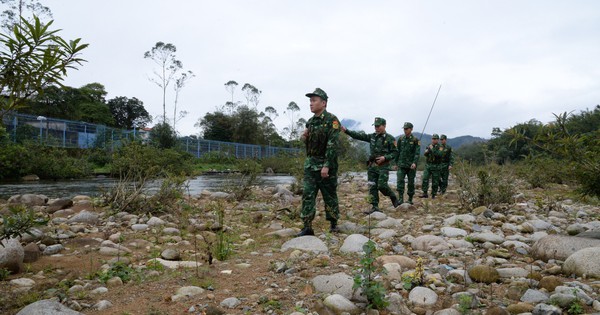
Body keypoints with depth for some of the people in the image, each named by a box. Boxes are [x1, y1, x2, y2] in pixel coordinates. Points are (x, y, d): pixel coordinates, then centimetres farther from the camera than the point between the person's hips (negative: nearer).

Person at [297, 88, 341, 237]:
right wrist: (304, 137, -1)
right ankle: (307, 227, 3)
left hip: (326, 164, -6)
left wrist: (326, 165, -23)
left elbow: (332, 144, -18)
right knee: (307, 195, 0)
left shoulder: (331, 120, -10)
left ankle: (333, 223, 22)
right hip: (310, 164, 6)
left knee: (329, 195, 6)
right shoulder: (310, 121, 12)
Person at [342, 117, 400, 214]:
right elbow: (358, 136, 7)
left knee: (382, 186, -11)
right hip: (372, 166, 6)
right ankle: (375, 207, 7)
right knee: (372, 187, 2)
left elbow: (395, 152, -4)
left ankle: (394, 198, 15)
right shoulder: (372, 136, 11)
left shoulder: (390, 138, -4)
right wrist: (346, 131, -2)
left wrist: (385, 157, -18)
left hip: (383, 166, -5)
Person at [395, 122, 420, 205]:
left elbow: (417, 153, -11)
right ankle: (400, 199, -11)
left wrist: (414, 163, -24)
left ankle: (410, 199, 17)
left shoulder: (415, 140, -3)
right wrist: (396, 163, 14)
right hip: (401, 165, 2)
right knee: (400, 181, -11)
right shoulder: (401, 139, 8)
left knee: (411, 182, 6)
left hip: (411, 165, -2)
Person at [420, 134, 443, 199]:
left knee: (435, 182, 2)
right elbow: (425, 154, 2)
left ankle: (433, 194, 13)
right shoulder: (429, 146, 11)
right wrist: (428, 151, -19)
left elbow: (439, 154, -19)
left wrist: (432, 149, -25)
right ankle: (425, 193, -1)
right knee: (425, 179, -6)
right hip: (428, 165, 3)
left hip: (436, 167, -3)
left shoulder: (440, 147, -3)